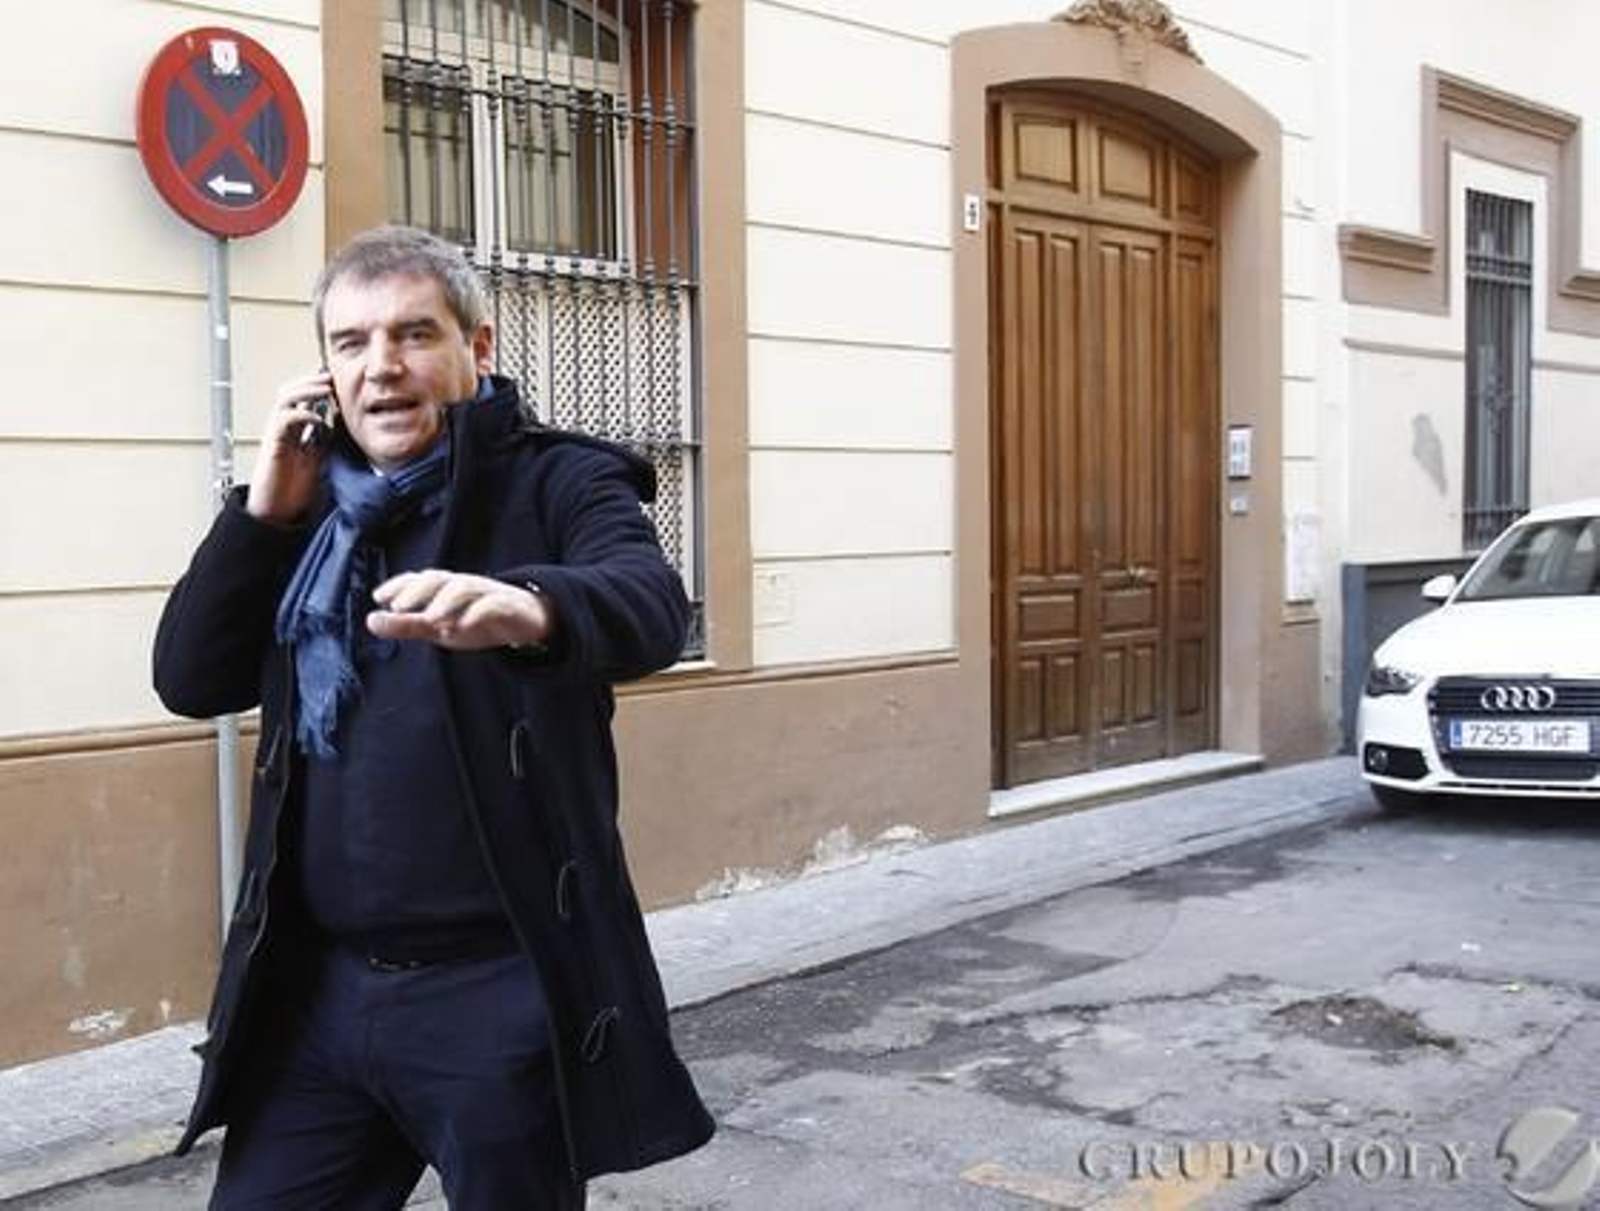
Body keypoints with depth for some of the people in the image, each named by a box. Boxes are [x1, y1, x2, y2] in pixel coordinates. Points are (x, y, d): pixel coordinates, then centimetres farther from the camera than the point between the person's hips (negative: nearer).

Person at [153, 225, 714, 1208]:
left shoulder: (555, 481, -6)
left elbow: (652, 605, -26)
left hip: (500, 988, -4)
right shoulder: (315, 514, 11)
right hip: (318, 986, 5)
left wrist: (529, 608, -48)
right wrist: (264, 511, -4)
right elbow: (191, 680, 8)